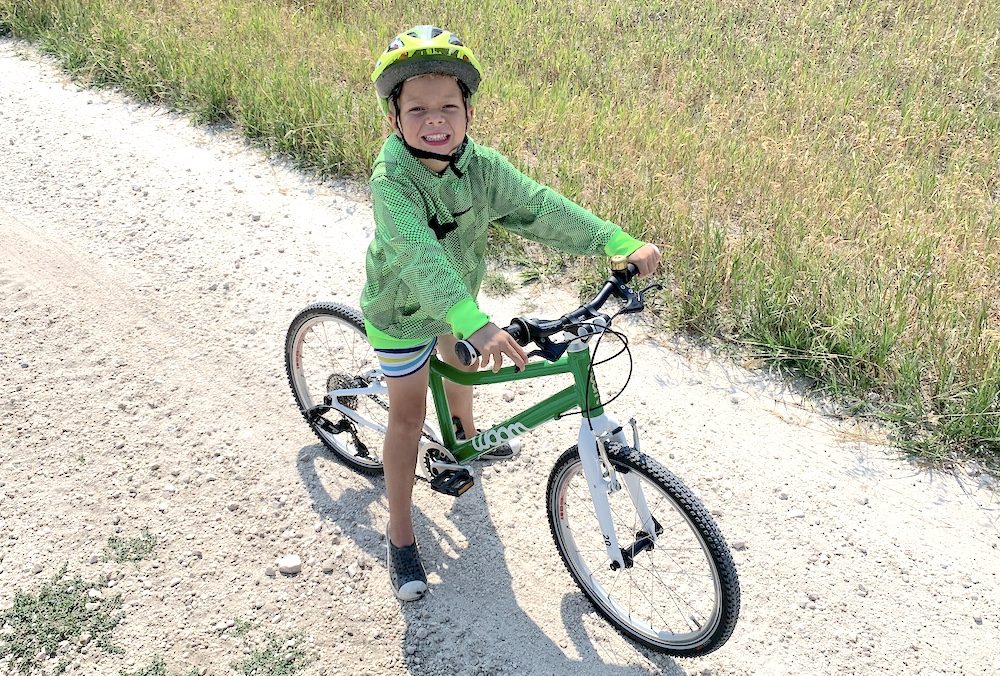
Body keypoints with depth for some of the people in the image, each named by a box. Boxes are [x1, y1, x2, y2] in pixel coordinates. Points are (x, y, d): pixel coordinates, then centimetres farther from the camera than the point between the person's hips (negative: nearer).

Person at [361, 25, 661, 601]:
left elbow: (542, 208, -24)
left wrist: (623, 243, -35)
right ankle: (401, 535, 18)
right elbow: (420, 257, -49)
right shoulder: (391, 180, -36)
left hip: (459, 296, 5)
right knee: (409, 415, 3)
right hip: (403, 310, -5)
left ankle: (465, 438, 63)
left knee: (459, 369, 29)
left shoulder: (482, 166, -20)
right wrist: (477, 325, -62)